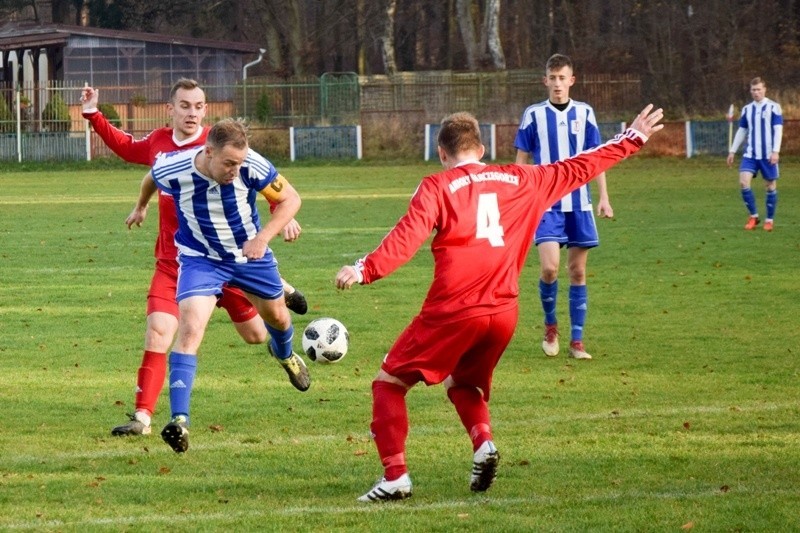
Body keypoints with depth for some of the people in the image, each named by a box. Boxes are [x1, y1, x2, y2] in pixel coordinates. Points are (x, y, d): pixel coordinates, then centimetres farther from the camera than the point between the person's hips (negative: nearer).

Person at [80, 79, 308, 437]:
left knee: (256, 335, 13)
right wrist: (93, 115, 17)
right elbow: (127, 148, 24)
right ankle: (142, 417, -10)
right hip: (172, 259, 2)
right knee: (157, 333, -15)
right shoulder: (158, 142, 0)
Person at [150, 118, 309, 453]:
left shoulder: (251, 167, -30)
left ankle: (285, 355, 63)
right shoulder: (172, 170, -29)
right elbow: (153, 177, -2)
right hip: (200, 258, -2)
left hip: (250, 252, 2)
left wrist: (263, 237, -27)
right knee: (190, 328, -22)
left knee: (276, 315, 23)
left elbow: (290, 199, -14)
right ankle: (179, 422, -25)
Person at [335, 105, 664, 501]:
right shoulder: (520, 181, 13)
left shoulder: (437, 188, 0)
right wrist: (632, 140, 34)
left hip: (453, 312, -5)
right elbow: (577, 170, 23)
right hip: (504, 312, 5)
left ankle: (395, 476, -7)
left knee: (389, 383, 8)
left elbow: (406, 239, -15)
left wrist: (365, 270, -22)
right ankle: (483, 443, 0)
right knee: (463, 384, 29)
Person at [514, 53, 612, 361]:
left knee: (578, 271, 3)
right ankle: (550, 326, 8)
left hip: (579, 203, 2)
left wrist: (604, 198, 4)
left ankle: (576, 341, 9)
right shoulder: (534, 115, 1)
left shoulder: (584, 114, 6)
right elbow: (522, 161, 6)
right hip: (546, 204, -2)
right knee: (549, 267, -16)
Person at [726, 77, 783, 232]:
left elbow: (778, 130, -8)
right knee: (743, 182, -12)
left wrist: (776, 151, -18)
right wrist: (732, 151, 14)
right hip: (750, 154, 4)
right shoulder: (747, 109, 10)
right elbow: (741, 131, 17)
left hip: (768, 155, -4)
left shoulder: (773, 107, -4)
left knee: (770, 186, 2)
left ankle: (769, 220, 16)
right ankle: (753, 216, 3)